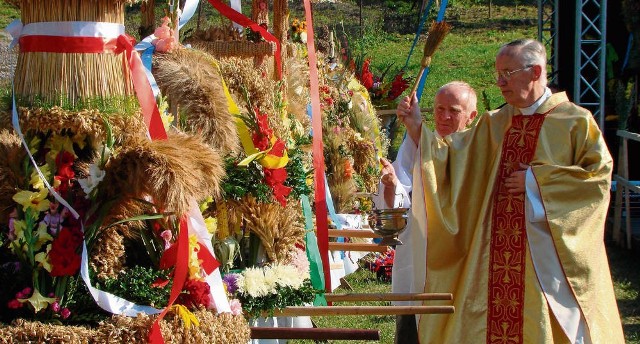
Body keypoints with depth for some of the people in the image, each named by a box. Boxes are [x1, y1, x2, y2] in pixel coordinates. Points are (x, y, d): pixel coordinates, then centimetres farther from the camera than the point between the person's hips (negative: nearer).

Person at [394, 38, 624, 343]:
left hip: (548, 251, -4)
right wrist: (416, 127, -4)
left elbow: (600, 174, -10)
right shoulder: (494, 125, 12)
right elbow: (451, 158, 9)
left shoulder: (575, 122, -3)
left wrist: (538, 181, -12)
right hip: (497, 255, 4)